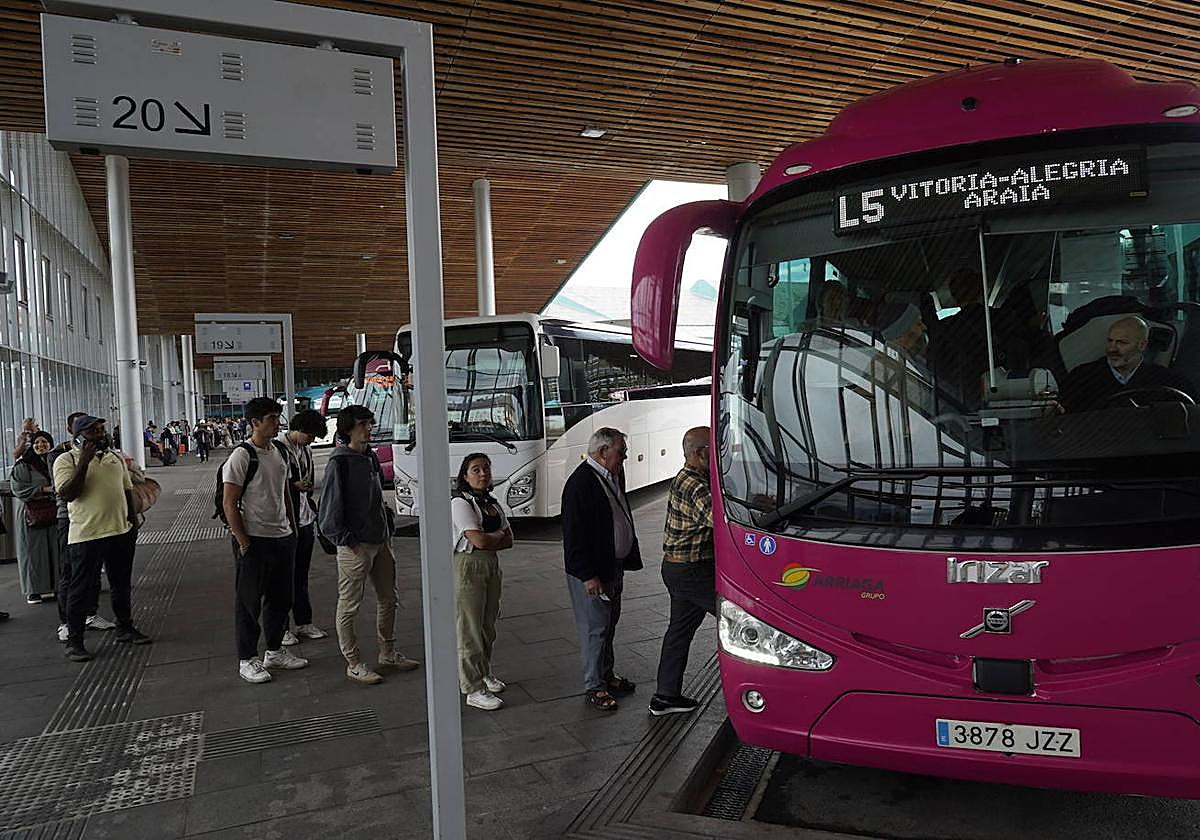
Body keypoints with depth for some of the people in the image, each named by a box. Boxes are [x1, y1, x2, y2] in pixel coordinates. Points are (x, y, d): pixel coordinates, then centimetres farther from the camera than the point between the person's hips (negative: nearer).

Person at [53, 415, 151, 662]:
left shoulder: (115, 456, 12)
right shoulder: (66, 460, -6)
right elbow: (68, 494, -19)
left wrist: (133, 520, 14)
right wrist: (84, 461, -22)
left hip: (121, 532, 6)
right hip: (86, 536, -6)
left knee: (123, 585, 16)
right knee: (82, 589, 1)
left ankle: (125, 628, 31)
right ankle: (74, 641, 12)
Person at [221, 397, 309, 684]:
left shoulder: (280, 451, 9)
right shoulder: (241, 456, -14)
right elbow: (229, 503, -14)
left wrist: (293, 528, 15)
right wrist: (243, 542, -15)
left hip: (282, 537, 7)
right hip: (254, 541, -7)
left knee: (280, 598, 16)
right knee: (249, 602, 4)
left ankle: (274, 651, 30)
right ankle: (247, 660, 16)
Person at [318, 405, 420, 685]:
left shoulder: (371, 458, 10)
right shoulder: (339, 462, -13)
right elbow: (329, 509, -15)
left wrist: (388, 533, 13)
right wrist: (348, 541, -15)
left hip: (380, 543, 8)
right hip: (355, 546, -8)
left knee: (389, 600, 16)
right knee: (349, 606, 4)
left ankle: (388, 654, 30)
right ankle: (354, 664, 14)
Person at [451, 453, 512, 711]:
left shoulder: (492, 503, 11)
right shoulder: (460, 503, -13)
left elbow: (508, 540, 7)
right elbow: (479, 539, -22)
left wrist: (489, 541, -10)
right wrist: (498, 534, -4)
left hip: (491, 565, 8)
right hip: (467, 567, -8)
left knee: (488, 625, 17)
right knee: (469, 629, -1)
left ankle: (484, 673, 34)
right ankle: (474, 689, 6)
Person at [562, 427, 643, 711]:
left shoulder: (614, 475, 8)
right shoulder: (581, 483, -21)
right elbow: (574, 535, -22)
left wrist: (628, 558, 17)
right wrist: (588, 575, -22)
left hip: (614, 567, 9)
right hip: (592, 572, -9)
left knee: (609, 624, 19)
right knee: (595, 628, 0)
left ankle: (606, 675, 34)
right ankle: (593, 687, 13)